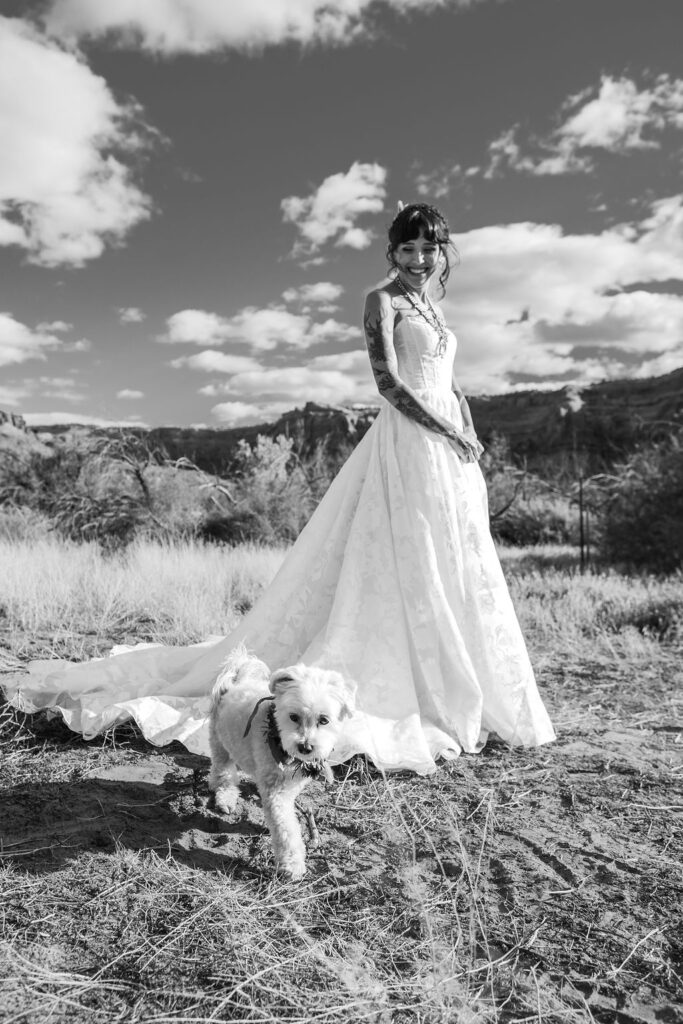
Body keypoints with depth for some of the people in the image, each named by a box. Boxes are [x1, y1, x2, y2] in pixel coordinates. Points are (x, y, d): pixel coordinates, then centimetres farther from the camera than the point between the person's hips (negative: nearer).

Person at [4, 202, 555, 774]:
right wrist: (445, 430, -15)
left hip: (449, 453, 8)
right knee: (407, 571, -10)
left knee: (459, 574, 10)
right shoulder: (383, 301, -2)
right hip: (409, 446, -8)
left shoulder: (432, 307, 22)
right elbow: (388, 380, -15)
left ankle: (464, 697, 21)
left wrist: (471, 438, 7)